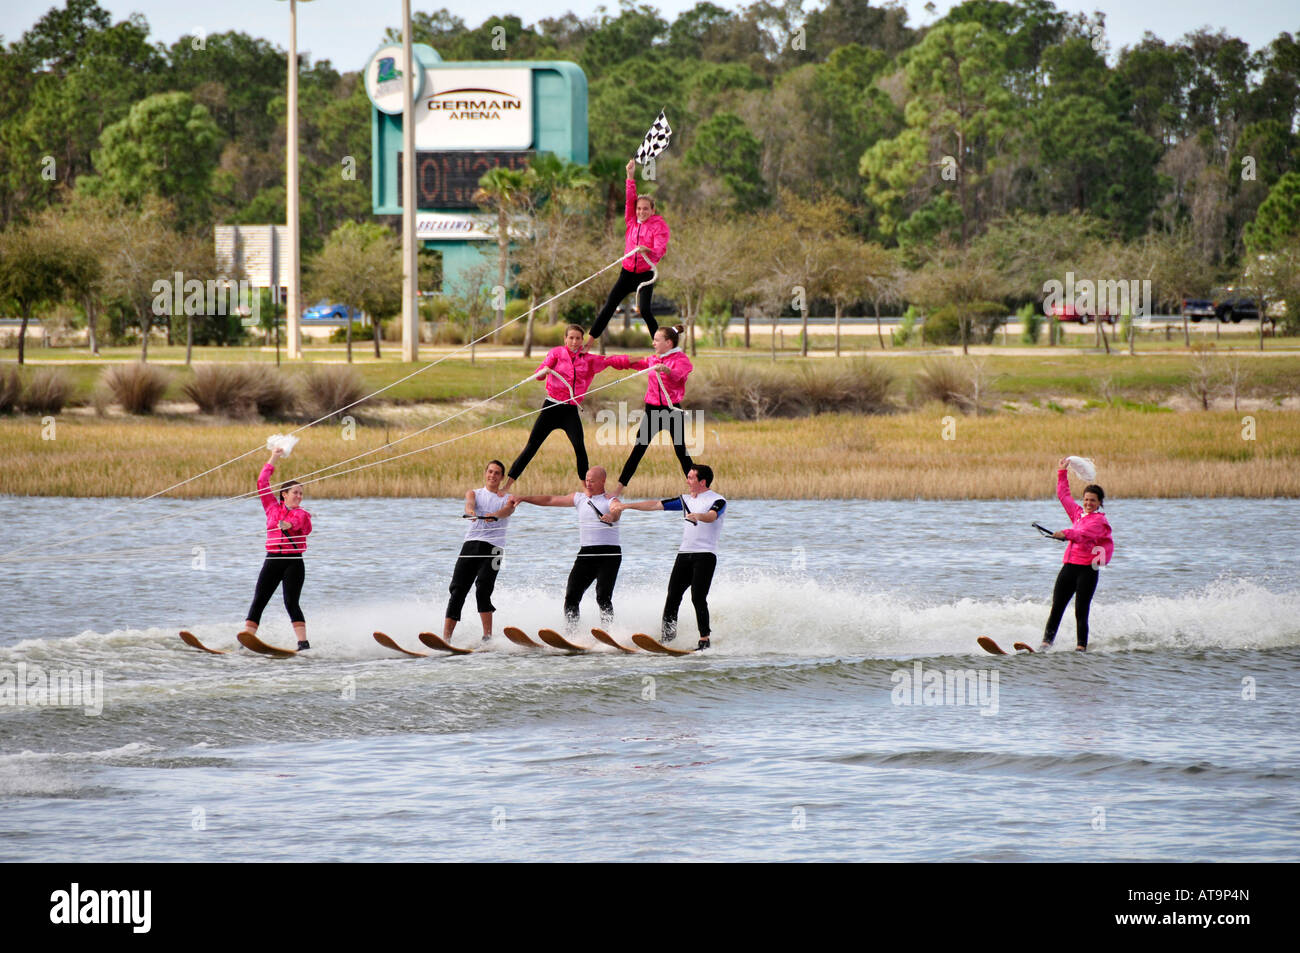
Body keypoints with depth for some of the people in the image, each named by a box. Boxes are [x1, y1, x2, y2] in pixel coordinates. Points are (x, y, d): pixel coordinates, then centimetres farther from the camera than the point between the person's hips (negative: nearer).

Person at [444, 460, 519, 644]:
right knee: (457, 592, -7)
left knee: (482, 591, -21)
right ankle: (445, 639, -10)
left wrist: (494, 515, -34)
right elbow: (469, 503, -5)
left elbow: (507, 510, -10)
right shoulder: (474, 493, 18)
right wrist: (470, 512, -31)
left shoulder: (507, 499, 13)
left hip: (492, 548, -2)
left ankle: (488, 637, -19)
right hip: (471, 545, 2)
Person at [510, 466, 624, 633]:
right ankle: (571, 631, -5)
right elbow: (550, 500, 19)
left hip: (608, 553, -6)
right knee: (571, 595, -6)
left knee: (603, 597, -17)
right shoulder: (580, 498, 16)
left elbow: (616, 512, -23)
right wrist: (523, 498, 13)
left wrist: (611, 516, -48)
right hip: (586, 553, 6)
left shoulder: (610, 500, -1)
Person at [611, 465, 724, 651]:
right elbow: (656, 505, 19)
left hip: (705, 555, -7)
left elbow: (711, 516, -24)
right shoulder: (686, 501, 18)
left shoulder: (717, 501, -3)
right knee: (673, 594, 0)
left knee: (698, 597, -16)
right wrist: (627, 506, 18)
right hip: (684, 553, 7)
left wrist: (697, 516, -46)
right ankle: (668, 632, 11)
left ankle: (704, 640, -15)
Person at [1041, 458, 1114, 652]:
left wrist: (1067, 534, -41)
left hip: (1087, 568, -6)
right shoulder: (1078, 513, 17)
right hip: (1069, 566, 6)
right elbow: (1064, 495, 31)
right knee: (1056, 608, -2)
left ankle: (1081, 647, -6)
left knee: (1081, 612, -8)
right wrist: (1062, 473, 32)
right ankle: (1046, 643, -5)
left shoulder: (1099, 520, -4)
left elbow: (1085, 533, -24)